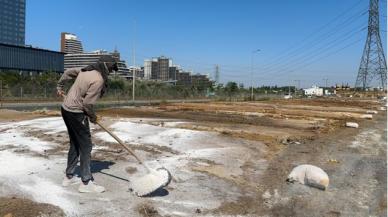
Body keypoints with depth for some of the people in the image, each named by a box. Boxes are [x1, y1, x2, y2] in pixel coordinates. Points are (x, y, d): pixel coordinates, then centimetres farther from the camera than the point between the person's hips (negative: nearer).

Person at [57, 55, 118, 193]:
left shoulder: (87, 70, 6)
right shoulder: (98, 80, -21)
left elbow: (68, 72, 21)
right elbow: (87, 103, -20)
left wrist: (60, 86, 33)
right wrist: (93, 117, -3)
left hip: (66, 109, 10)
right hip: (76, 113, -10)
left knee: (75, 144, 18)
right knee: (85, 146, -2)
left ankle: (69, 177, 29)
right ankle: (86, 183, 4)